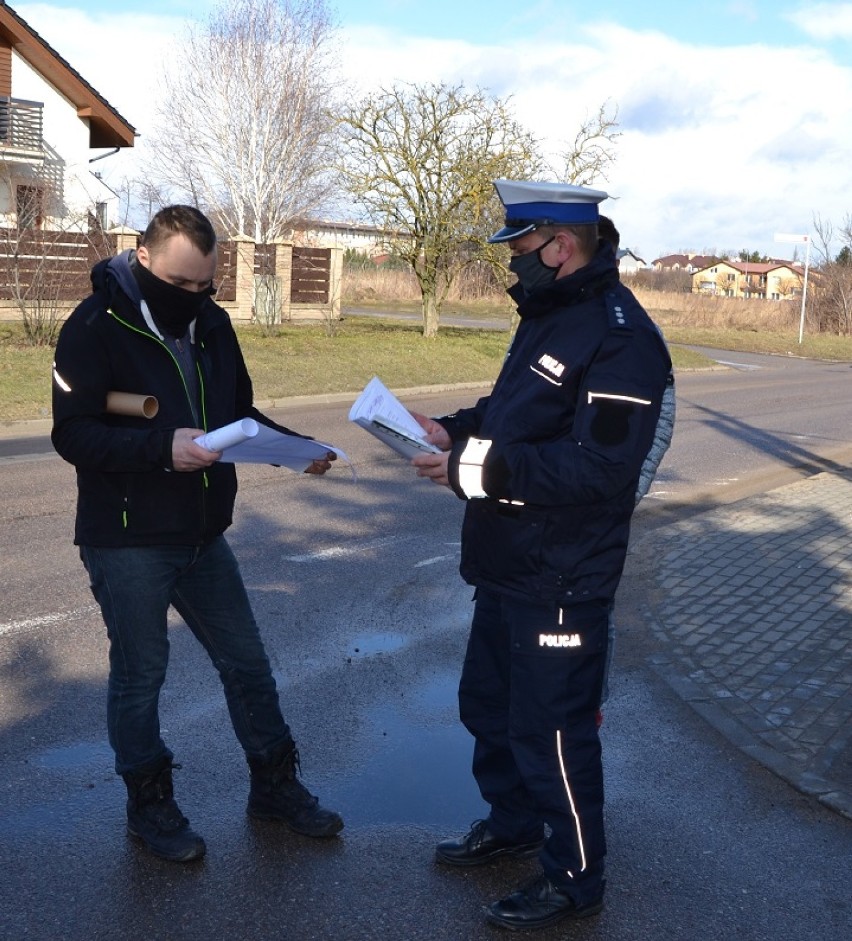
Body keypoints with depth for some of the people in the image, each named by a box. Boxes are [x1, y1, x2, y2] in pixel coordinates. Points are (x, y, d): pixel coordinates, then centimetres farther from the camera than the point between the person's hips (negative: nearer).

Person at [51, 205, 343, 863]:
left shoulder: (210, 322, 6)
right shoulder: (96, 327, -14)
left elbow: (238, 411, 13)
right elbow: (73, 434, -18)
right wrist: (162, 447, -31)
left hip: (202, 534, 6)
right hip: (126, 541, -6)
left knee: (247, 662, 14)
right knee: (140, 674, 9)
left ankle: (275, 784, 32)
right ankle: (150, 803, 29)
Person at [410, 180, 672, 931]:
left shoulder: (621, 337, -22)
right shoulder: (548, 317, 11)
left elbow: (600, 467, -29)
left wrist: (481, 468, -30)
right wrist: (456, 429, 3)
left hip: (562, 582, -10)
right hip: (507, 568, 10)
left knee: (551, 730, 3)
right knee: (488, 704, 22)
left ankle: (576, 878, 23)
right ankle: (512, 825, 44)